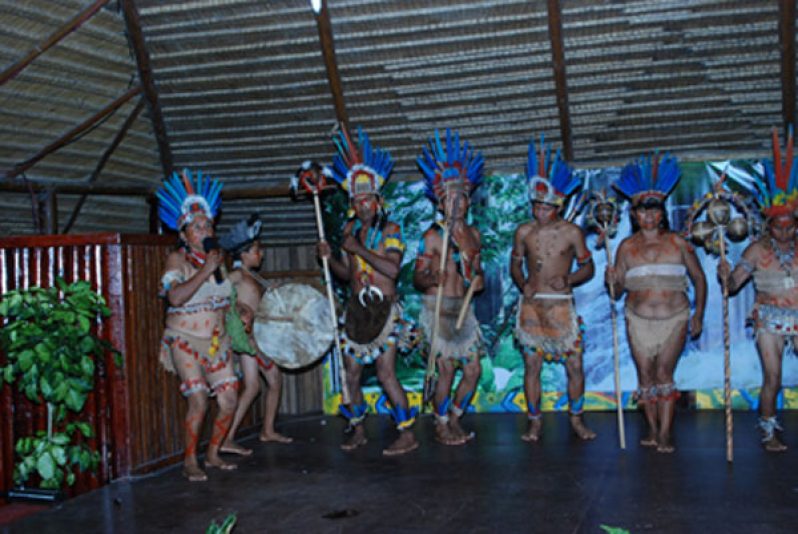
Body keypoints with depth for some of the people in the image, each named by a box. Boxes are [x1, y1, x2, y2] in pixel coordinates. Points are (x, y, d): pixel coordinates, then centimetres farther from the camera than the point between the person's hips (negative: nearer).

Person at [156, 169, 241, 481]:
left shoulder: (217, 258, 10)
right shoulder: (177, 259, -8)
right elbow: (176, 296, -25)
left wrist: (240, 312, 6)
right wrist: (204, 271, -24)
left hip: (217, 340, 6)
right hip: (185, 340, -6)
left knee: (228, 399, 0)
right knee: (198, 400, -16)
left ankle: (213, 454, 17)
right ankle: (190, 462, 0)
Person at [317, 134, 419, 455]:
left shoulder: (390, 230, -6)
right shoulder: (351, 228, 11)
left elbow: (392, 269, -21)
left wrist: (358, 249, -18)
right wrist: (329, 258, -3)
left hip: (383, 309, -6)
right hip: (356, 309, 6)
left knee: (385, 373, -9)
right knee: (351, 371, 8)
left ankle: (407, 435, 0)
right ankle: (357, 431, 23)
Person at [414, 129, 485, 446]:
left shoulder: (473, 234, 10)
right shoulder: (433, 236, -8)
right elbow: (417, 277, -10)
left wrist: (478, 279, 1)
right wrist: (430, 279, -31)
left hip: (463, 309, 6)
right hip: (438, 309, -6)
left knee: (473, 369, 5)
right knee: (446, 369, -7)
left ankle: (454, 419, 23)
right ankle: (441, 426, 10)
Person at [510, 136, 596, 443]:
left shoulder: (572, 232, -2)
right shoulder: (524, 232, 3)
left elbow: (587, 267, 4)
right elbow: (515, 264, 13)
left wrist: (568, 279, -15)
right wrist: (522, 283, -6)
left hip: (561, 304, -1)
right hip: (531, 304, 1)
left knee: (575, 364, -1)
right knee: (531, 365, 3)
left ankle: (576, 419, 16)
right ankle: (534, 422, 15)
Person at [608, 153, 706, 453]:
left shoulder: (678, 244, 1)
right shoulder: (627, 247, 3)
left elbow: (699, 278, 7)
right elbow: (617, 291, 5)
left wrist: (698, 315, 2)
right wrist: (612, 282, -18)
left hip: (674, 318, -2)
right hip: (638, 320, 2)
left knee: (664, 373, -8)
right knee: (645, 374, 4)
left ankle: (665, 433, -3)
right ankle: (652, 429, 15)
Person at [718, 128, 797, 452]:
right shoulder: (758, 250, -4)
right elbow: (732, 285, -4)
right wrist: (724, 275, -24)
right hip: (770, 319, -2)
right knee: (772, 380, 0)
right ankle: (769, 432, 14)